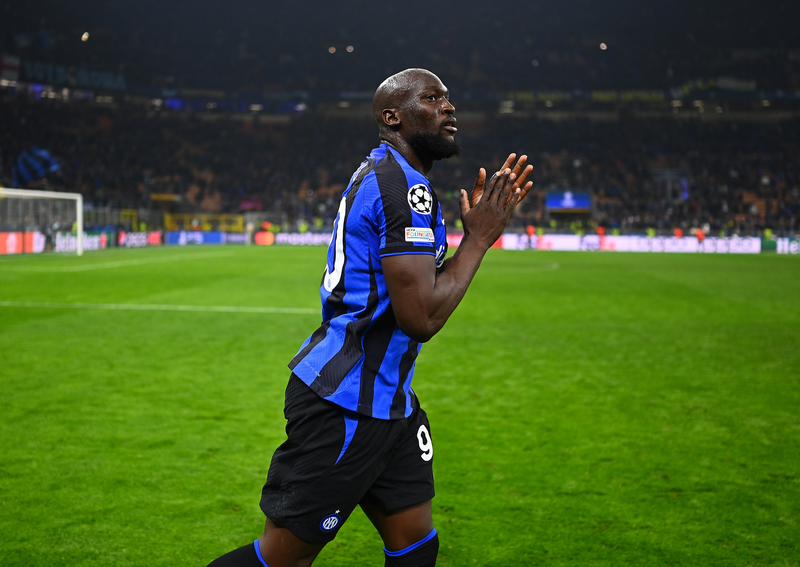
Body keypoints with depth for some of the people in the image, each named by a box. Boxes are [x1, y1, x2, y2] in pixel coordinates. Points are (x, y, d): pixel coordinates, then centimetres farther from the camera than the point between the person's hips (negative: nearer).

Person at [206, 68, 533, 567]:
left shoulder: (380, 175, 15)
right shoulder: (405, 184, -17)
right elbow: (421, 316, -23)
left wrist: (476, 229, 14)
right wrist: (479, 238, -11)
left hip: (387, 402, 11)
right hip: (345, 404, -11)